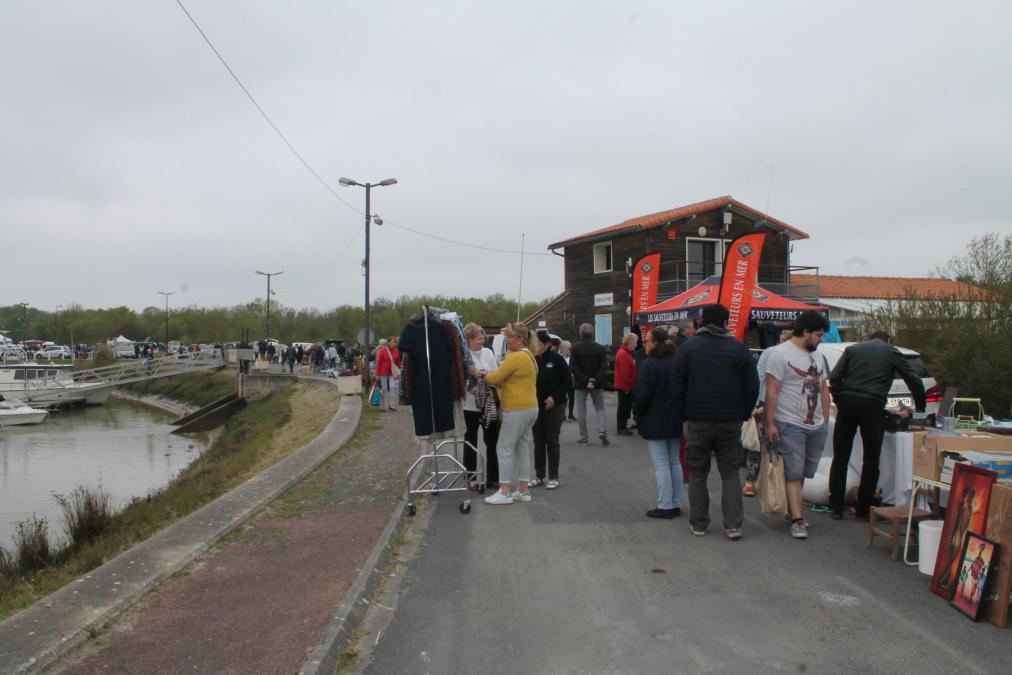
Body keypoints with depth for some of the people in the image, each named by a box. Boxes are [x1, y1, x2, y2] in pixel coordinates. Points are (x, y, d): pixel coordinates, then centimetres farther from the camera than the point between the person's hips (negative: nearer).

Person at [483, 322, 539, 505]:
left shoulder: (516, 357, -18)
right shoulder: (530, 357, 14)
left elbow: (495, 378, -15)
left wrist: (483, 374, 4)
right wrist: (490, 376, 5)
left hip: (517, 410, -10)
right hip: (530, 408, 10)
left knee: (505, 450, -2)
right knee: (523, 450, 13)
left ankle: (505, 493, 1)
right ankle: (523, 491, 17)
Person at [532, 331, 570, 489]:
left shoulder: (556, 359, -11)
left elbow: (568, 381, -8)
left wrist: (554, 397, -16)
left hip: (554, 406, -4)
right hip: (536, 406, 4)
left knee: (552, 441, 3)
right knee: (538, 441, 10)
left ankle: (553, 477, 13)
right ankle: (539, 475, 21)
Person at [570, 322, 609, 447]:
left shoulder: (575, 348, -6)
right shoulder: (600, 348, -2)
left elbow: (573, 367, -12)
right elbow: (604, 367, -9)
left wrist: (585, 380, -12)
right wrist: (595, 381, -13)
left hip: (580, 384, -1)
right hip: (597, 385, 1)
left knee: (581, 410, 6)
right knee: (600, 407, 13)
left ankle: (583, 438, 8)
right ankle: (602, 430, -7)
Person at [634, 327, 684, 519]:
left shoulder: (649, 364, -16)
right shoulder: (677, 362, 6)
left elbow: (642, 395, -18)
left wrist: (637, 412, -1)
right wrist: (679, 413, 18)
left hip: (655, 422, -7)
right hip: (676, 421, 7)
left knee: (661, 464, -2)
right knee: (674, 462, 14)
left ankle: (665, 506, 1)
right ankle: (676, 504, 19)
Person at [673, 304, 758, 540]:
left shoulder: (687, 347, -1)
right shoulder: (739, 348, 0)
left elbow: (678, 386, -1)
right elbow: (752, 387, 1)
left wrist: (685, 417, 6)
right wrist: (743, 415, 11)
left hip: (698, 421, 0)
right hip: (730, 422, 1)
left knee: (697, 474, 10)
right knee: (730, 473, 9)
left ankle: (698, 524, 14)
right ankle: (733, 525, 5)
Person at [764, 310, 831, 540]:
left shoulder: (818, 357, 16)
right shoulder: (781, 353, -9)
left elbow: (824, 390, 21)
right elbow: (771, 391, -12)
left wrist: (826, 421, 16)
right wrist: (770, 424, -16)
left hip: (817, 426, 7)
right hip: (791, 424, -7)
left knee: (802, 473, 11)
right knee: (794, 473, -4)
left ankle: (792, 512, 22)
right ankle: (797, 520, -3)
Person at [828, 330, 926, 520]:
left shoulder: (852, 349, 19)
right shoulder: (892, 352, 13)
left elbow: (834, 378, 7)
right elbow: (915, 381, 10)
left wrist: (839, 402, 12)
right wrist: (920, 408, 22)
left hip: (847, 402, 2)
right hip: (872, 405, -2)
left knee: (840, 458, 9)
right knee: (871, 461, 9)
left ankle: (836, 507, 12)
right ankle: (862, 510, 11)